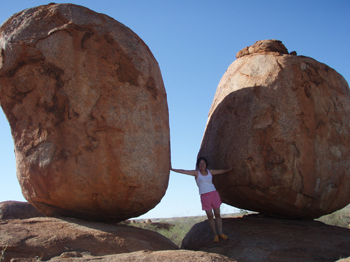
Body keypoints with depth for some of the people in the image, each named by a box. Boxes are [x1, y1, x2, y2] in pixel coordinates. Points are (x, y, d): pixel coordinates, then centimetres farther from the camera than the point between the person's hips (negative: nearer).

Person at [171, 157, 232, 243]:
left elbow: (221, 171, 24)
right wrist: (172, 169, -10)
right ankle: (215, 235, 9)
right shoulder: (196, 173, 0)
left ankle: (220, 233, 11)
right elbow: (183, 171, -5)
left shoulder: (210, 172, 9)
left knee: (217, 214, 4)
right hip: (204, 196, -3)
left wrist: (229, 169, 35)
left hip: (214, 194, 3)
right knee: (210, 216, 1)